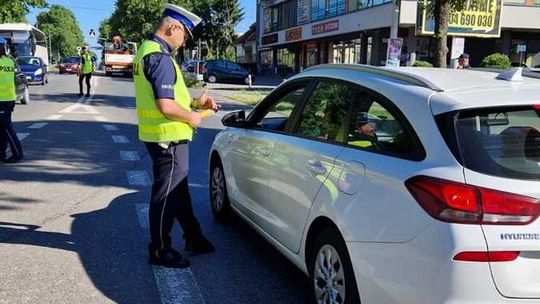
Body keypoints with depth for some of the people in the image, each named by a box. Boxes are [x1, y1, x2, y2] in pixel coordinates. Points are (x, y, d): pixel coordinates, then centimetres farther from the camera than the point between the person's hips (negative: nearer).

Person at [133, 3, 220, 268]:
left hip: (162, 135, 10)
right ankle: (159, 251, 14)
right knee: (166, 194, 1)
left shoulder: (147, 50, 13)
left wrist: (194, 102, 13)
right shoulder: (160, 58, -20)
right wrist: (191, 117, -11)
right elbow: (166, 106, -27)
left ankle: (194, 238, 32)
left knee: (179, 189, 19)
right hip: (168, 137, -10)